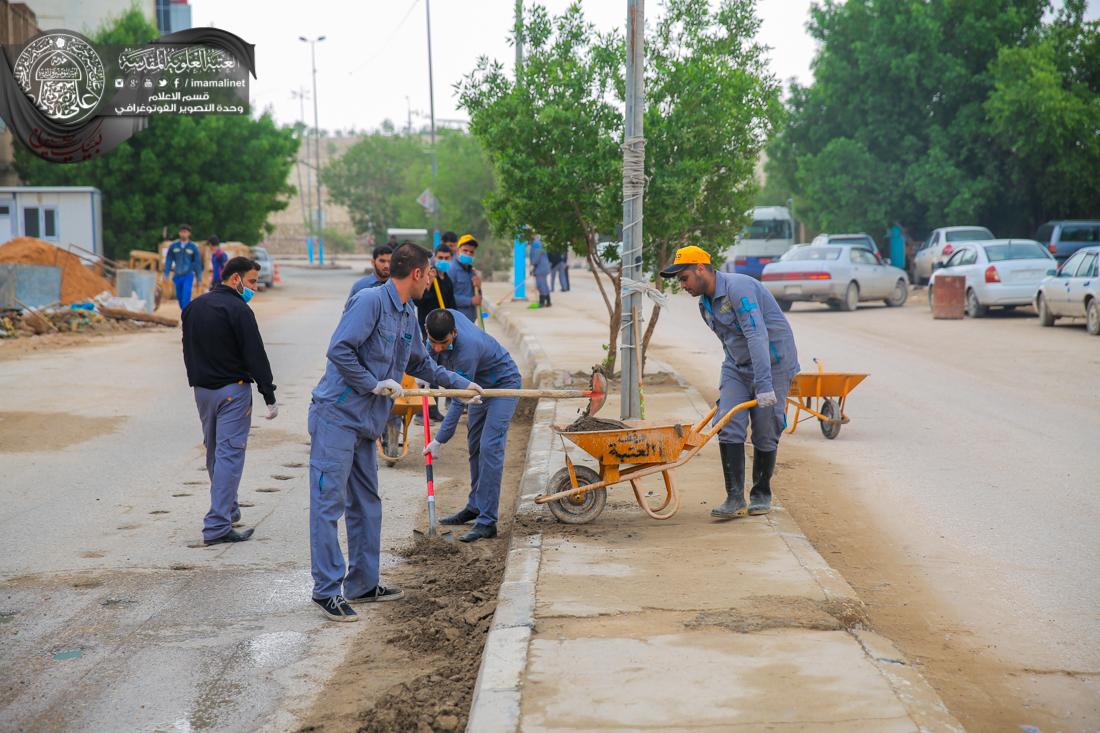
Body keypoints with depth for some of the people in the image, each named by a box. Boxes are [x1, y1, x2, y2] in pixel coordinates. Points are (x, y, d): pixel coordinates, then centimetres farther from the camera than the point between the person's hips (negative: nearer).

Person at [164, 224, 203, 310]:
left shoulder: (193, 247, -3)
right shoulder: (173, 246, 1)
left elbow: (197, 263, 1)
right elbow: (168, 261, 5)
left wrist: (199, 279, 1)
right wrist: (166, 275, -2)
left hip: (188, 276, -3)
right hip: (177, 276, 3)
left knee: (185, 298, -15)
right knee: (179, 297, 11)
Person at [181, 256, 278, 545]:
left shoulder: (193, 307, 11)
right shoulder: (238, 310, -15)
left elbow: (188, 349, 18)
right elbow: (255, 355, -17)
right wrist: (269, 396, -15)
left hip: (202, 389, 8)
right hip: (233, 391, -8)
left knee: (215, 451, 19)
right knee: (229, 453, -8)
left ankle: (228, 509, 32)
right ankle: (217, 526, -13)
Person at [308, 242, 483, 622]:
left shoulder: (408, 316, 15)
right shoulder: (370, 300, -15)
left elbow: (421, 363, 30)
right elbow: (339, 349, -23)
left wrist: (461, 384, 32)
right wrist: (375, 384, -17)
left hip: (366, 422, 10)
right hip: (337, 416, -10)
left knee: (366, 504, 14)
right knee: (329, 502, -6)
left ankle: (362, 584, 23)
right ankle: (327, 589, -2)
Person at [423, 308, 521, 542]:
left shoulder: (467, 349, -39)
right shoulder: (446, 317, -17)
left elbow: (459, 402, -32)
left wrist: (440, 440, -27)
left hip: (504, 385, -9)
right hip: (481, 386, 9)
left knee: (490, 448, -19)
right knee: (474, 446, 14)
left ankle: (487, 522, -19)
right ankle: (475, 507, 28)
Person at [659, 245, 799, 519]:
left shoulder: (738, 287, -23)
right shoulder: (705, 305, 7)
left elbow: (757, 335, -31)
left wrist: (763, 384, -37)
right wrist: (726, 386, 20)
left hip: (772, 362, -7)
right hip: (737, 366, 7)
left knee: (765, 435, 0)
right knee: (728, 427, -9)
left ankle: (761, 495, 18)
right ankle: (735, 498, -9)